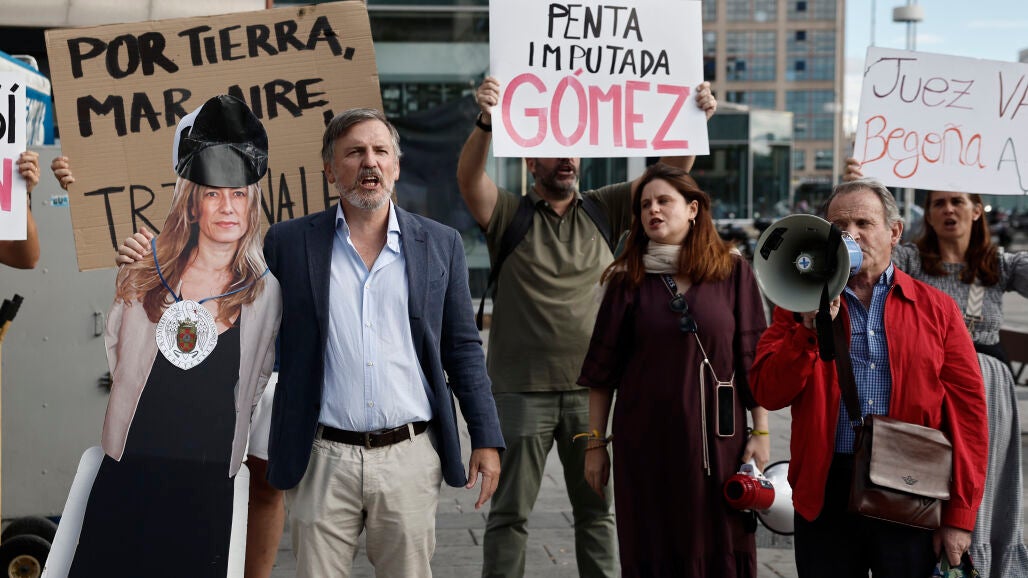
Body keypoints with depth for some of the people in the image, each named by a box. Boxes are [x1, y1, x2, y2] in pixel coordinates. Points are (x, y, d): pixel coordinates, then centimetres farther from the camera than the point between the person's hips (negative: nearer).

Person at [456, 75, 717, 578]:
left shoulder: (603, 211, 7)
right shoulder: (509, 215, 0)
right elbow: (469, 178, -19)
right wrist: (486, 123, -38)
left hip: (591, 389, 3)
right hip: (523, 390, -3)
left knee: (598, 509, 12)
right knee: (510, 511, 4)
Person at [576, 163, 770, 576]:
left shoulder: (733, 271, 2)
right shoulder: (629, 280, 3)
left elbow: (753, 358, 2)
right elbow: (602, 369, 3)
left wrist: (761, 432, -1)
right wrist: (595, 443, 1)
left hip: (717, 438, 0)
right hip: (646, 441, 0)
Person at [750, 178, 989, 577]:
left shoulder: (937, 308, 4)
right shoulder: (801, 305, 6)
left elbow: (968, 413, 0)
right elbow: (768, 395, -4)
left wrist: (960, 516, -4)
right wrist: (811, 327, -15)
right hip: (825, 495, 1)